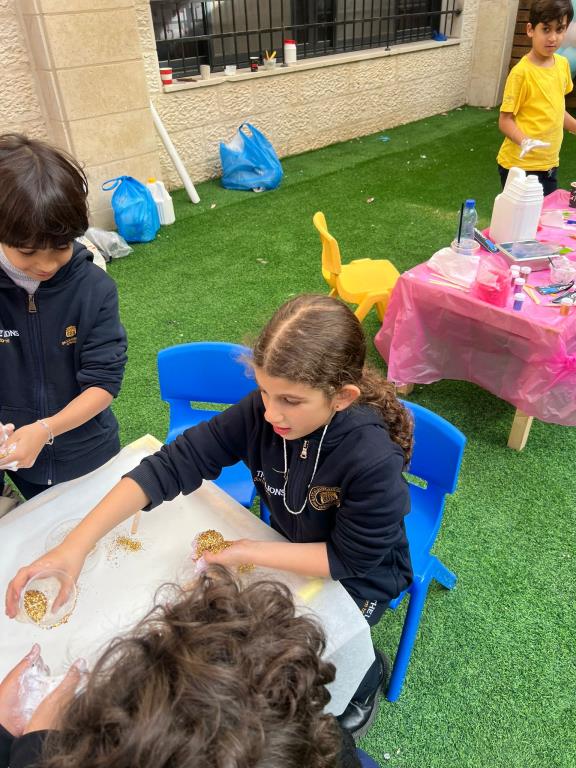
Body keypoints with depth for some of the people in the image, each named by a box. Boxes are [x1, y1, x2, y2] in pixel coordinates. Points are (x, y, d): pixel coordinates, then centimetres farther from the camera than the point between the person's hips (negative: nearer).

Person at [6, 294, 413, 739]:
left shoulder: (374, 462, -37)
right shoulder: (261, 412, -26)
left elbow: (349, 559, -23)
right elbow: (174, 463, -27)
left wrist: (250, 553, -28)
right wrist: (76, 545, -34)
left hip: (356, 578, -4)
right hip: (288, 548, 5)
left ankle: (368, 672, 25)